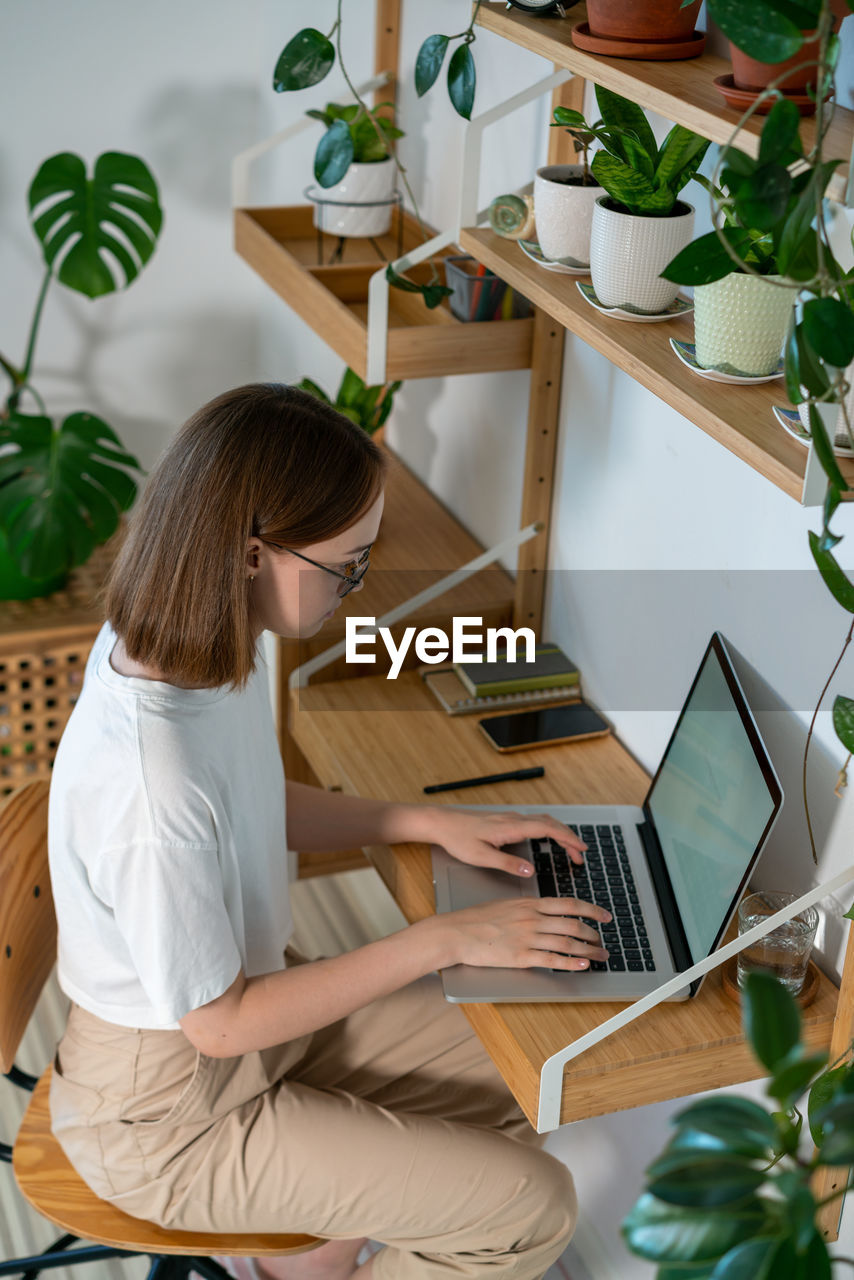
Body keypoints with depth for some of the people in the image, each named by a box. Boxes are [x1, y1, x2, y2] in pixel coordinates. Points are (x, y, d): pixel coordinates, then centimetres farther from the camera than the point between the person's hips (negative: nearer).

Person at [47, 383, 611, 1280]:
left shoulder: (201, 643, -10)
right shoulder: (148, 784, -37)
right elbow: (220, 1024, -24)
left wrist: (433, 824, 0)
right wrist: (441, 940, -20)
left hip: (245, 993, 8)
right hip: (170, 1113, -8)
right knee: (533, 1207, -8)